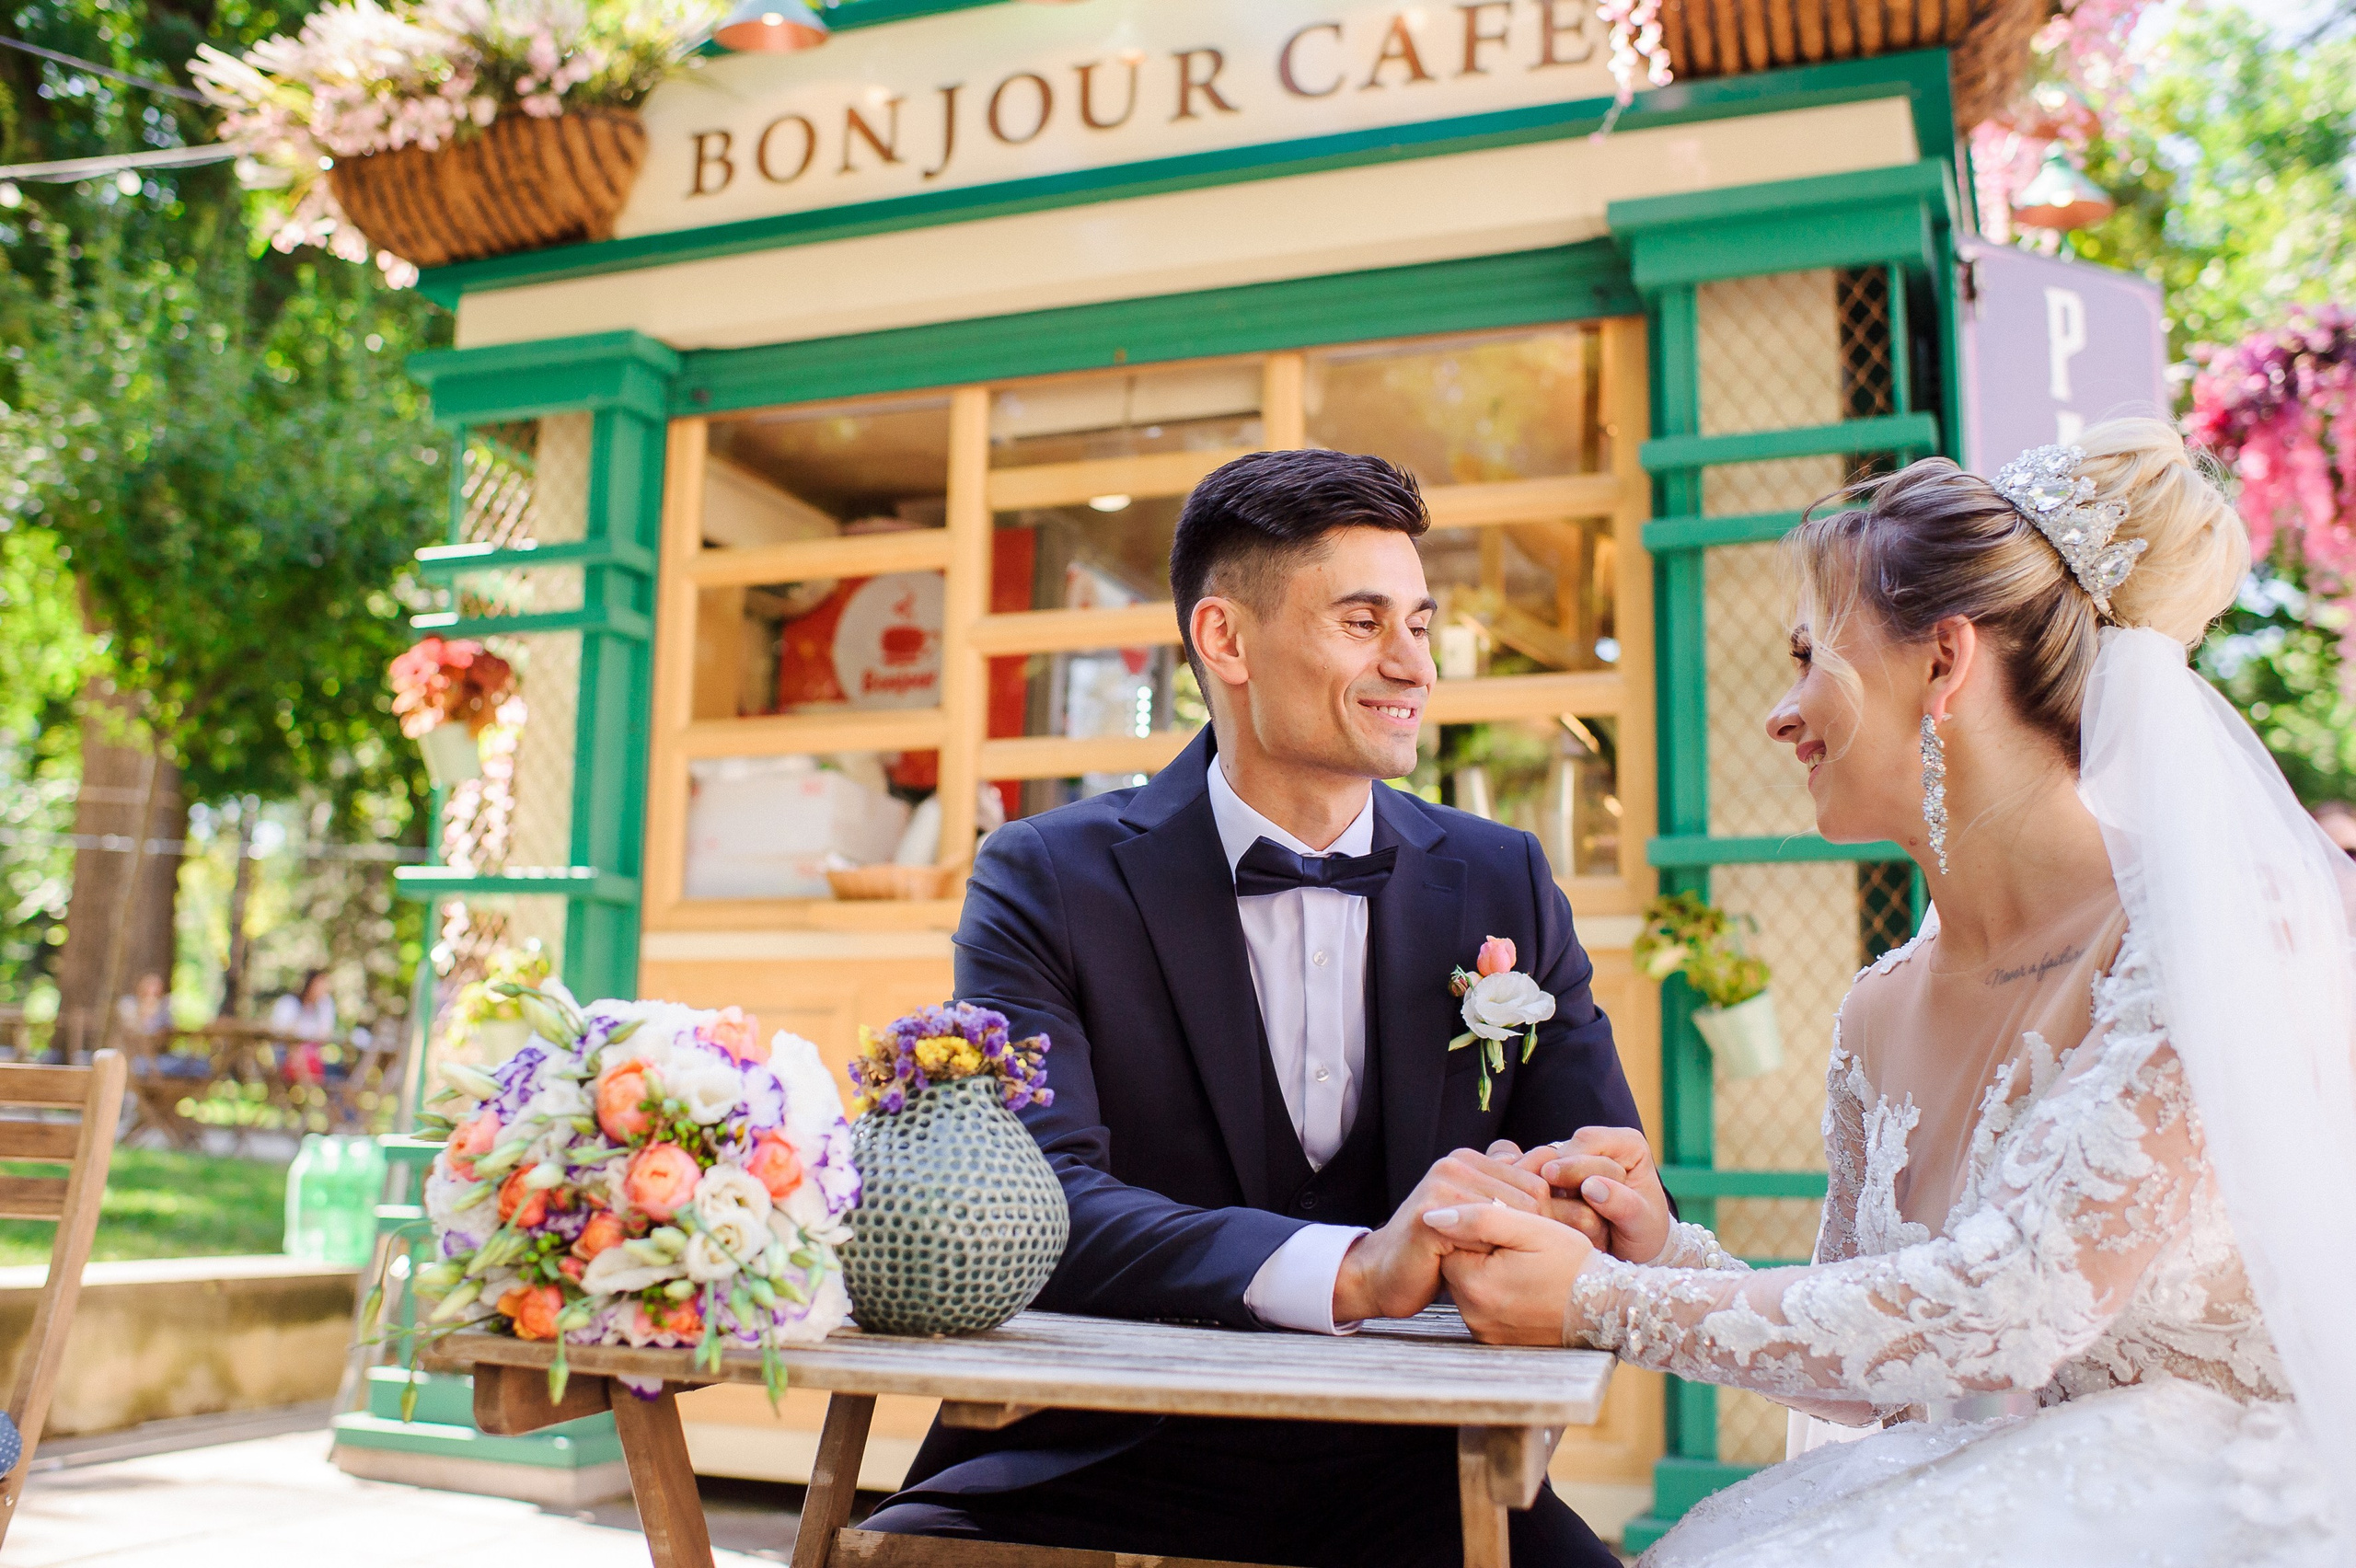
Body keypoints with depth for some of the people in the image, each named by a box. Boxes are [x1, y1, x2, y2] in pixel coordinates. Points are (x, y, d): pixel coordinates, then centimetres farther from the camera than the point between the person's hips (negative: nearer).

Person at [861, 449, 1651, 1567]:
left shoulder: (1501, 884, 5)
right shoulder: (1046, 880, -5)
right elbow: (1035, 1201, -18)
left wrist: (1592, 1216, -23)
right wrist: (1352, 1271, -33)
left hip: (1401, 1475, 3)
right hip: (1105, 1471, -2)